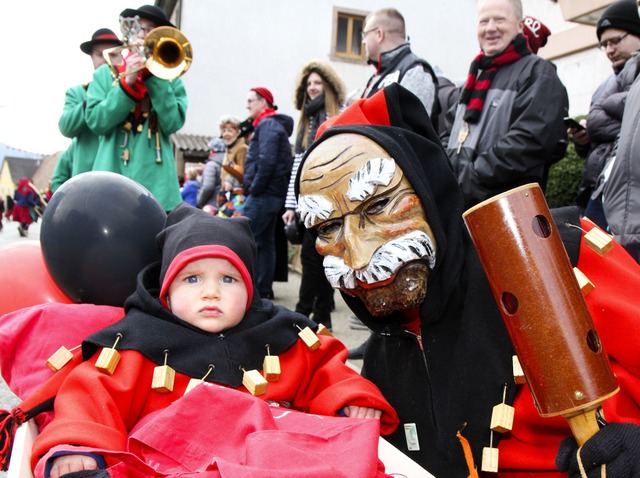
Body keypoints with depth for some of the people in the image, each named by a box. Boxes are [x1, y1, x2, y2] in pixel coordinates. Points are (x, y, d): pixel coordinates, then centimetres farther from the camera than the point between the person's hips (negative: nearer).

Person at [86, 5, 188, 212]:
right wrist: (127, 82, -7)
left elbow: (173, 123, -4)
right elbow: (96, 122, 0)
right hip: (112, 182, 1)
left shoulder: (169, 78, 12)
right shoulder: (105, 74, 14)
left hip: (156, 184, 0)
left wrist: (154, 76, -6)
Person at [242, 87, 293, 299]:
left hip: (263, 194, -10)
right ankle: (264, 290, 15)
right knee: (265, 243, 10)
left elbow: (267, 161, -22)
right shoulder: (274, 124, 21)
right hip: (272, 194, 10)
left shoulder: (267, 124, -10)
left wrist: (253, 189, -16)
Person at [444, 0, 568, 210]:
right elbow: (451, 135, 25)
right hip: (458, 202, 7)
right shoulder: (475, 77, 25)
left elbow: (530, 140, -16)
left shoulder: (538, 73, -1)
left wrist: (473, 180, -19)